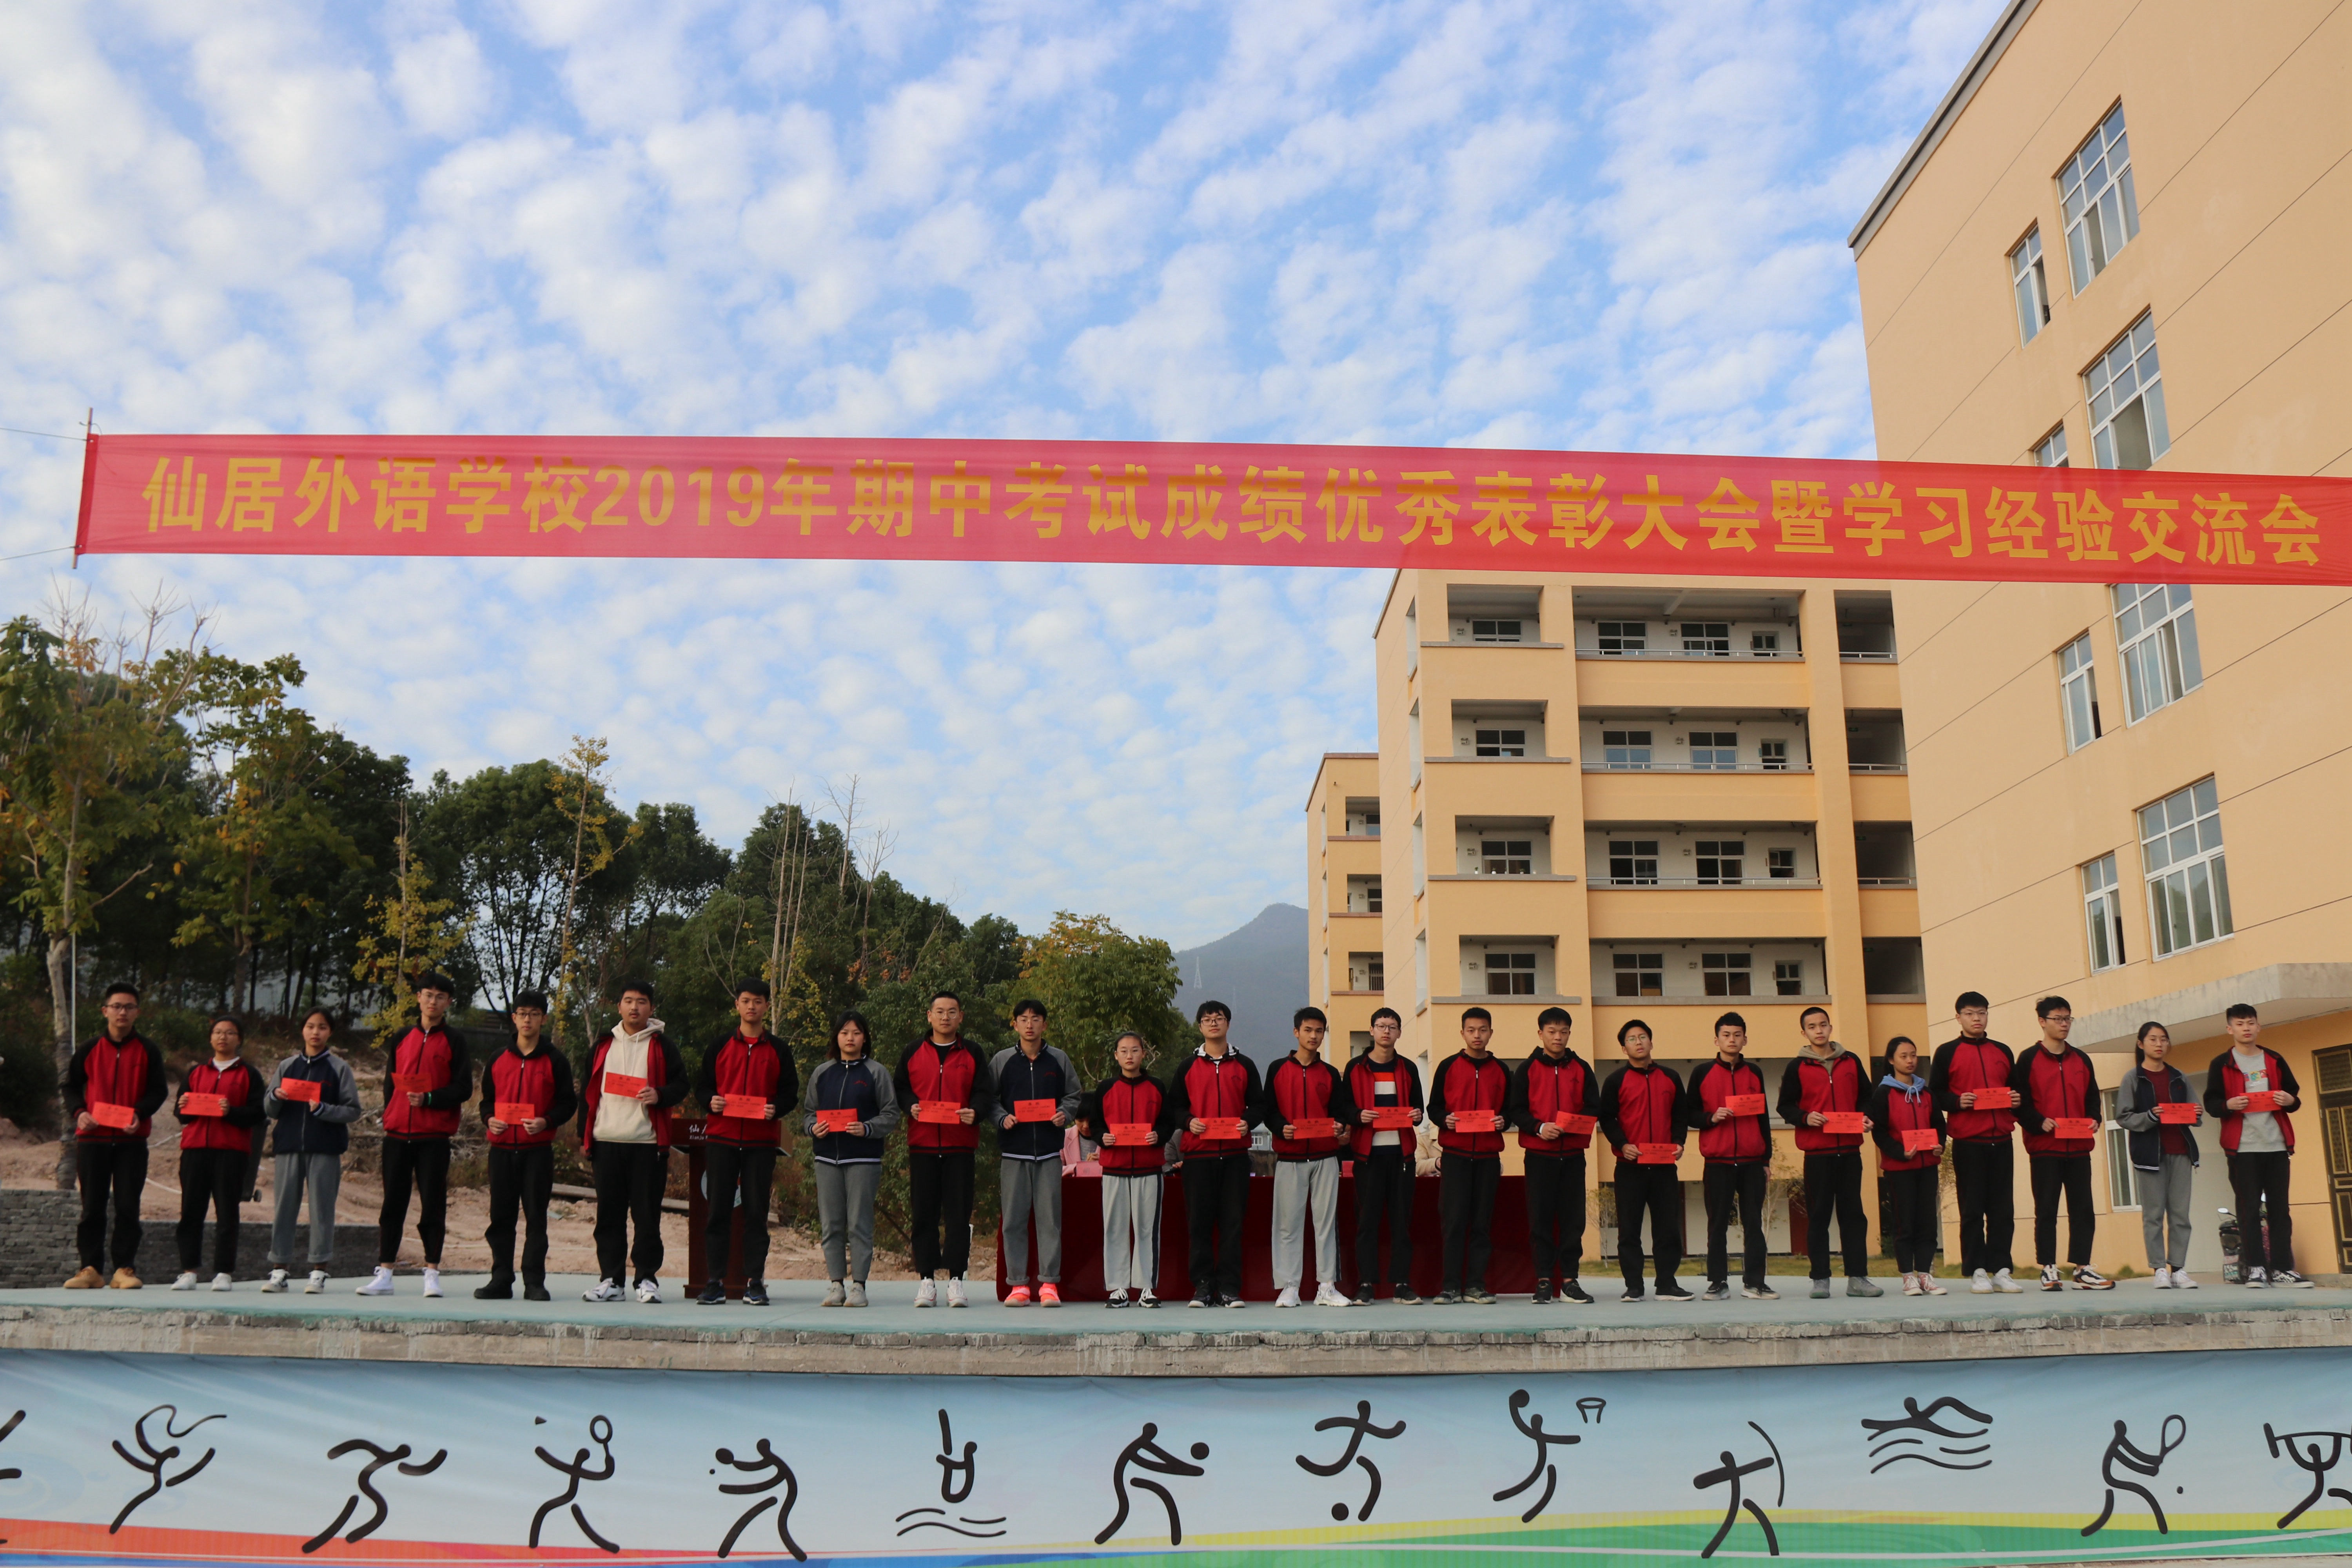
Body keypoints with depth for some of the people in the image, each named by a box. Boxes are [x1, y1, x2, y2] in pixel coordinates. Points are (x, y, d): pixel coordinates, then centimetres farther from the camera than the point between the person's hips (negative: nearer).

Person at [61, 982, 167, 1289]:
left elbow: (158, 1091, 4)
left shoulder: (148, 1051, 5)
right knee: (92, 1206, 3)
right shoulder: (90, 1048, 7)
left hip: (131, 1140, -1)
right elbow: (70, 1086, 11)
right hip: (92, 1138, 1)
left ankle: (124, 1269, 2)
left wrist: (139, 1114, -13)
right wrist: (78, 1112, -8)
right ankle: (91, 1269, 8)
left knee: (128, 1206, -2)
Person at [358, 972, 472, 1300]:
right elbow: (390, 1083, 18)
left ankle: (432, 1273, 5)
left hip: (434, 1136, -3)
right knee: (393, 1203, 6)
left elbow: (463, 1089, -4)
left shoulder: (454, 1041, 2)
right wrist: (389, 1116, 6)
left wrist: (429, 1099, -17)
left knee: (433, 1204, -1)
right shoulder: (403, 1039, 14)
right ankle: (384, 1273, 10)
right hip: (398, 1133, 4)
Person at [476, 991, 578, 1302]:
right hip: (502, 1148, 3)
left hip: (538, 1150, -3)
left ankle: (534, 1282, 2)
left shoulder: (555, 1062, 4)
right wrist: (489, 1119, -2)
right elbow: (487, 1099, 19)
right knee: (500, 1215, 4)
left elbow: (569, 1103, 4)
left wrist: (546, 1122, -13)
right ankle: (501, 1280, 12)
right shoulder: (497, 1060, 13)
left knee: (536, 1217, -2)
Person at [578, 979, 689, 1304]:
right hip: (607, 1142, 3)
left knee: (647, 1215, -2)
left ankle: (647, 1279, 6)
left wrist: (660, 1095, -17)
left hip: (647, 1143, -3)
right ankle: (610, 1279, 12)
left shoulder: (661, 1046, 5)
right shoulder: (603, 1045, 14)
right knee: (609, 1215, 5)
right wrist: (585, 1137, 10)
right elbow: (588, 1091, 15)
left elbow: (682, 1084, 4)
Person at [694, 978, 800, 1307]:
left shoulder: (778, 1050, 9)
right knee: (718, 1210, -1)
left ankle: (755, 1283, 5)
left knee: (756, 1211, 0)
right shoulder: (720, 1046, 11)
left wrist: (776, 1109, -12)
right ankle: (715, 1283, 4)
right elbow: (701, 1085, 12)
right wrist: (711, 1101, -10)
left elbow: (791, 1092, 8)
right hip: (721, 1136, 1)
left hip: (761, 1141, 0)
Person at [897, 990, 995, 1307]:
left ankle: (956, 1280, 3)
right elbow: (901, 1088, 11)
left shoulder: (972, 1054, 9)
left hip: (960, 1144, -1)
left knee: (959, 1213, -2)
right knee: (924, 1213, 1)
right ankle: (927, 1280, 7)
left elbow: (985, 1091, 5)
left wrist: (974, 1111, -15)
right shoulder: (914, 1053, 11)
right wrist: (911, 1106, -9)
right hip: (922, 1143, 1)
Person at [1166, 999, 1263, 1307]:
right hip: (1198, 1154, 0)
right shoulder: (1188, 1067, 12)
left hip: (1235, 1154, 0)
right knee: (1199, 1221, -1)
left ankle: (1229, 1287, 3)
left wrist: (1248, 1122, -8)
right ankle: (1203, 1286, 5)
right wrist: (1189, 1121, -8)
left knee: (1233, 1221, -1)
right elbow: (1174, 1107, 12)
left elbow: (1258, 1105, 12)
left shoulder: (1244, 1065, 12)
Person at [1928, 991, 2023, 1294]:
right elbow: (1934, 1094, 2)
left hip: (2002, 1139, 4)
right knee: (1972, 1209, -1)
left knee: (2003, 1208, 3)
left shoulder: (2002, 1052, 16)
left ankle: (2001, 1270, 9)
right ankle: (1977, 1272, 3)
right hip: (1968, 1142, -4)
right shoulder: (1947, 1052, 4)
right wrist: (1957, 1102, -15)